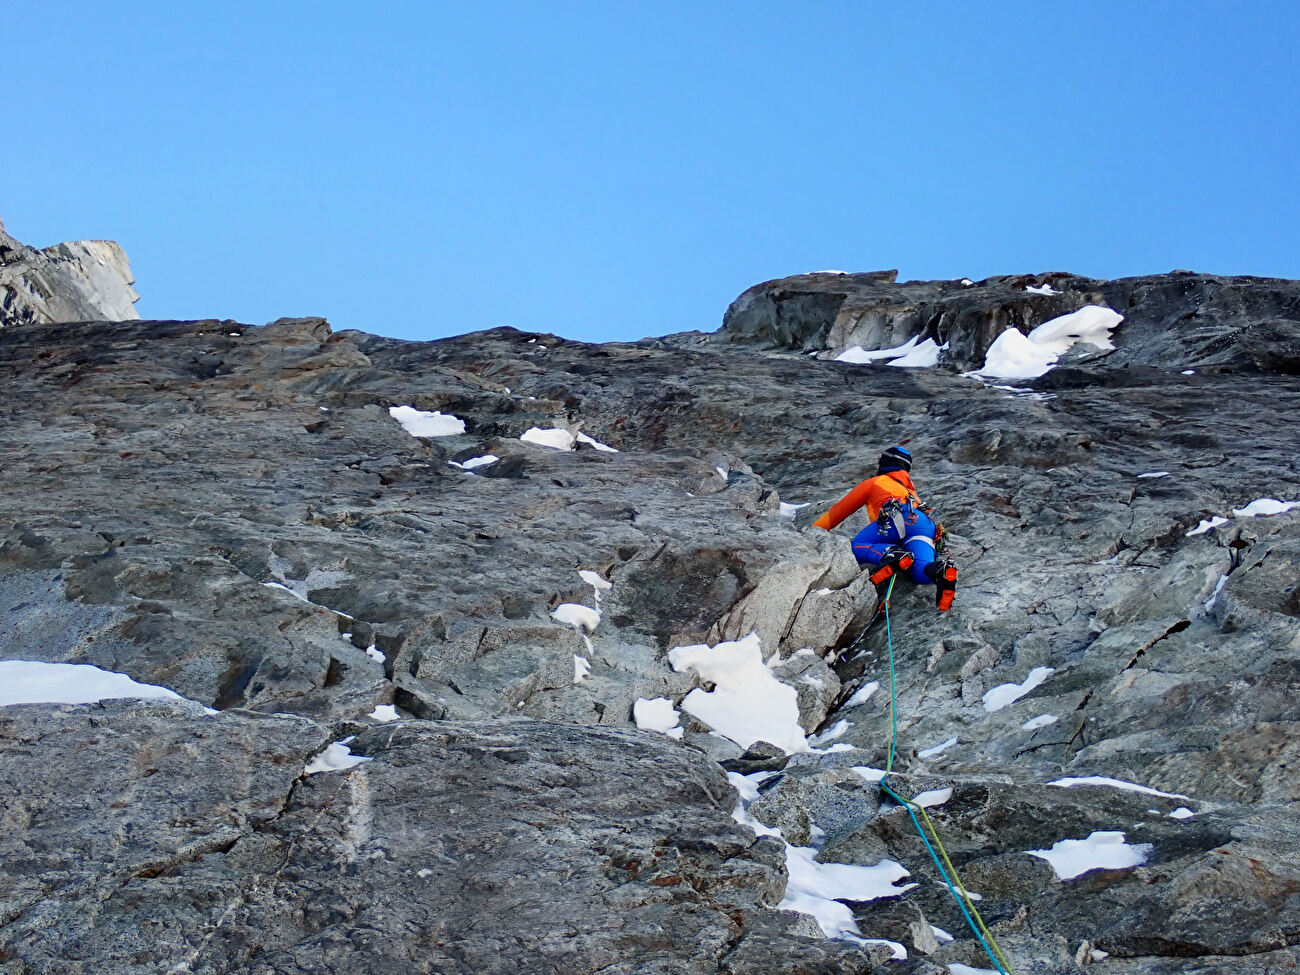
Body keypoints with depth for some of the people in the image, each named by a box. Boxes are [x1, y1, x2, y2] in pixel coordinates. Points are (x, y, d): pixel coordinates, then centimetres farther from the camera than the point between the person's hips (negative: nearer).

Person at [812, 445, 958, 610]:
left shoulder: (873, 482, 30)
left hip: (898, 517, -4)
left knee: (855, 547, -3)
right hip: (926, 524, 4)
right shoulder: (909, 487, 44)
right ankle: (942, 569, -51)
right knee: (921, 573, -14)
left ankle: (894, 556, -31)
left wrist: (813, 531, 40)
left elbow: (841, 508, 32)